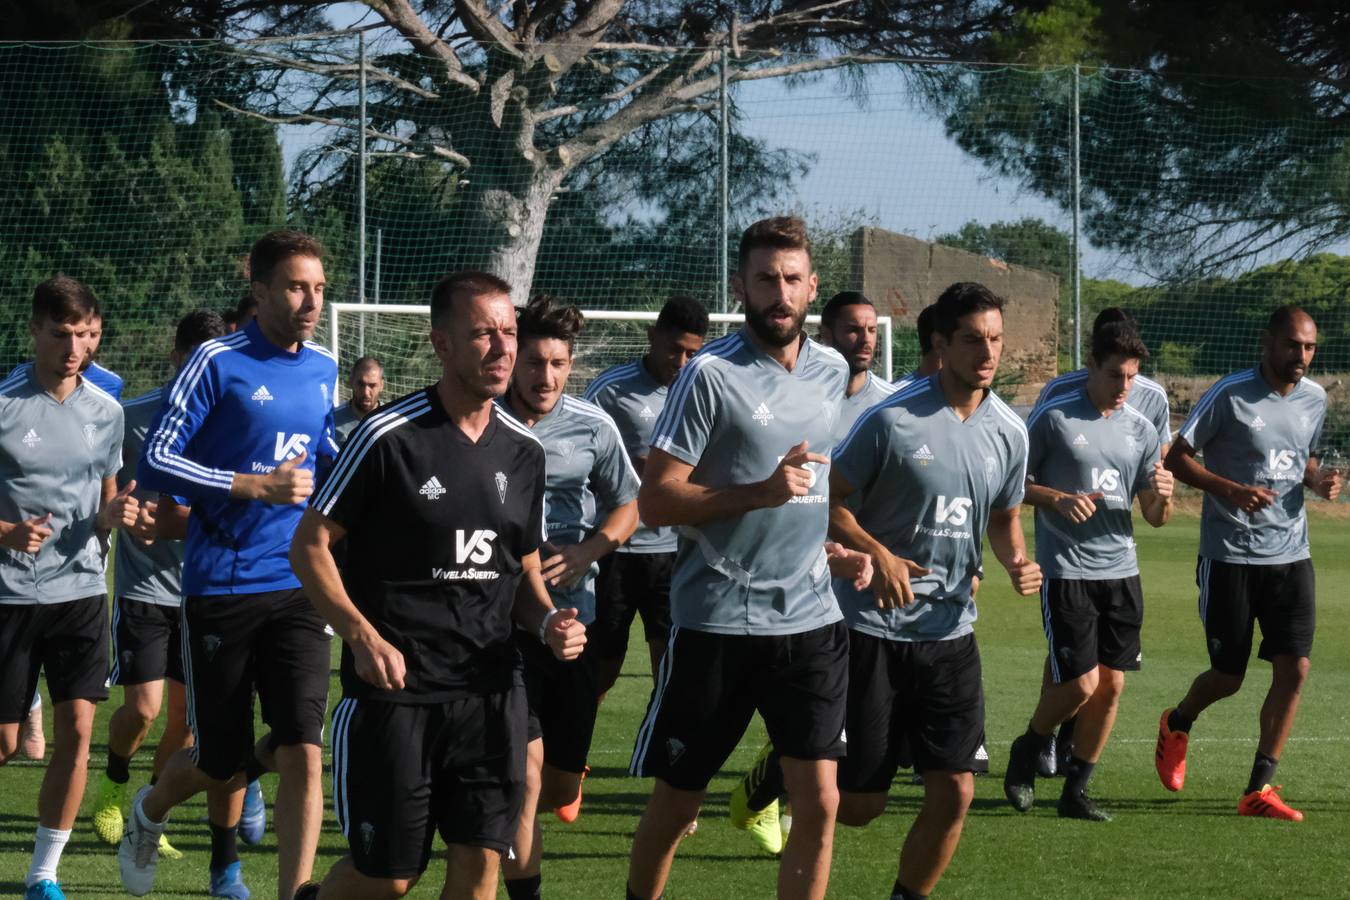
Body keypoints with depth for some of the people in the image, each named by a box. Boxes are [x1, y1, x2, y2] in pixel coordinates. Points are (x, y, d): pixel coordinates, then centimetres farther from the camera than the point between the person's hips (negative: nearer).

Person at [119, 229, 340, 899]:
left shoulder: (322, 371, 9)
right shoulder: (217, 363, -9)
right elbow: (156, 462, -13)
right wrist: (257, 486, -19)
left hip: (298, 588, 4)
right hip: (220, 587, -4)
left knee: (302, 753, -10)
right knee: (220, 759, 7)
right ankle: (149, 814, 40)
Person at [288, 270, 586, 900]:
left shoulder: (523, 451, 10)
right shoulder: (389, 436, -8)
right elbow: (309, 544, -5)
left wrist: (548, 623, -1)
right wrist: (363, 637, -17)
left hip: (491, 691, 5)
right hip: (393, 685, -5)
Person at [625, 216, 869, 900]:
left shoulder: (832, 372, 9)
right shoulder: (710, 375, -10)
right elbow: (655, 501, -13)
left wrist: (836, 551, 13)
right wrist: (762, 492, -22)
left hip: (811, 619, 4)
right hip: (716, 620, -4)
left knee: (819, 802, -4)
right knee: (675, 803, 7)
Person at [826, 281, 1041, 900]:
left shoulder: (1009, 431, 4)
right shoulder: (891, 420, -13)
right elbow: (831, 501, -7)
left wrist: (1017, 561, -3)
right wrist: (877, 554, -23)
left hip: (950, 631, 5)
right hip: (871, 626, -5)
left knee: (954, 791, -4)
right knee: (859, 803, -1)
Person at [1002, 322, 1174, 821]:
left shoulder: (1141, 428, 8)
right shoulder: (1053, 418, -6)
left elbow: (1155, 517, 11)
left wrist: (1162, 497, -11)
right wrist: (1059, 499, -17)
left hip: (1121, 570, 5)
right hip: (1066, 569, -5)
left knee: (1111, 686, 3)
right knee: (1080, 682, -10)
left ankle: (1075, 790, 16)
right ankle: (1028, 750, 18)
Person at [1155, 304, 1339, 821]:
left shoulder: (1315, 399, 7)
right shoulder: (1230, 395, -11)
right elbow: (1176, 456, -8)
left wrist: (1319, 482, 0)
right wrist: (1230, 490, -22)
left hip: (1290, 555, 5)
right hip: (1230, 558, -5)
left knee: (1294, 668, -7)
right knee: (1228, 676, 3)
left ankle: (1259, 790, 2)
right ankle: (1177, 725, 38)